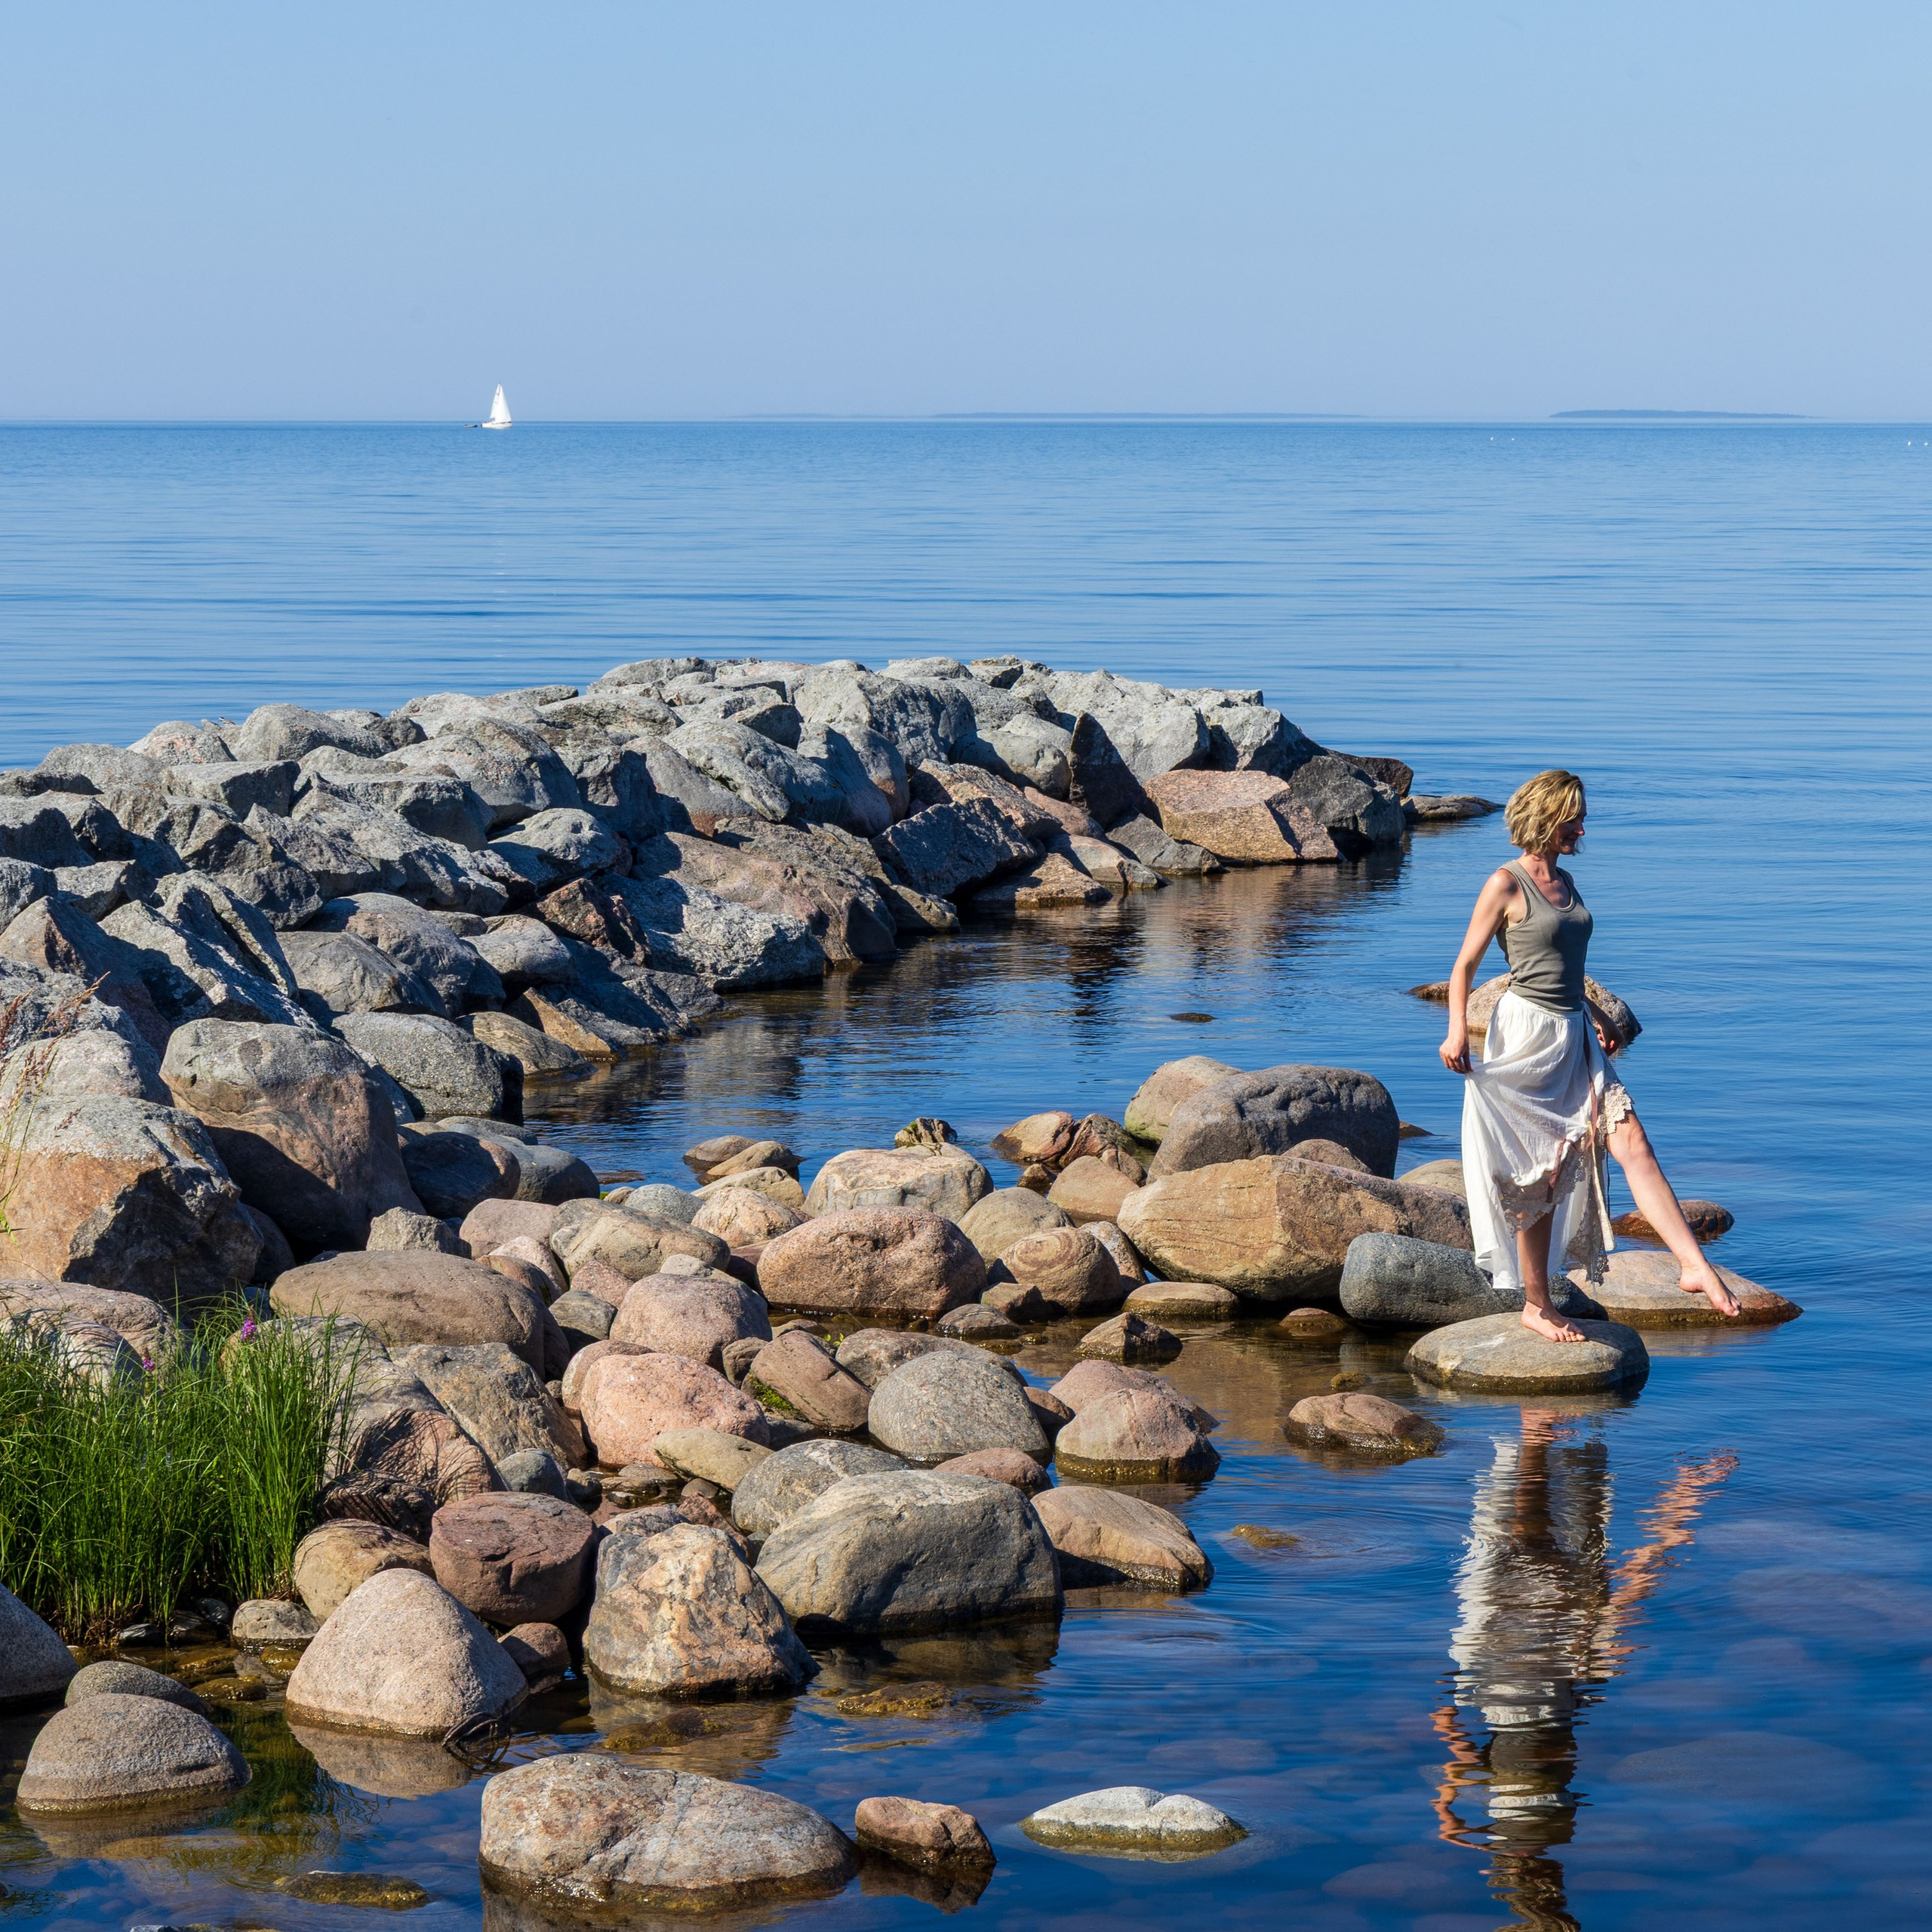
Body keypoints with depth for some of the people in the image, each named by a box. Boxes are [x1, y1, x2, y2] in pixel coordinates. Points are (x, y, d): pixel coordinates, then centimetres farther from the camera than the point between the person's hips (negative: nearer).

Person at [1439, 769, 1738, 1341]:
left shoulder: (1565, 882, 13)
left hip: (1575, 1038, 7)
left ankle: (1694, 1266, -18)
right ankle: (1536, 1306, 11)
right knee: (1538, 1179, 0)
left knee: (1633, 1144, -9)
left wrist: (1595, 1013, 34)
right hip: (1527, 1036, -7)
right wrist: (1458, 1031, -20)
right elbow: (1465, 965, -8)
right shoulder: (1506, 885, -8)